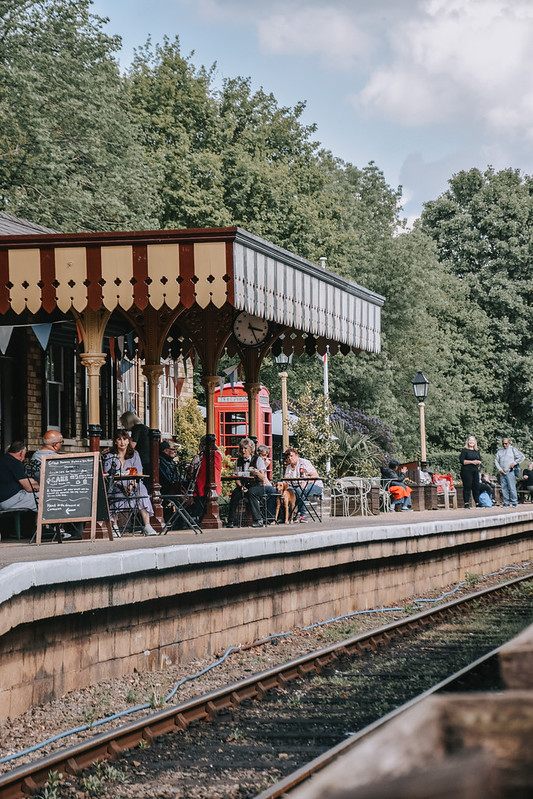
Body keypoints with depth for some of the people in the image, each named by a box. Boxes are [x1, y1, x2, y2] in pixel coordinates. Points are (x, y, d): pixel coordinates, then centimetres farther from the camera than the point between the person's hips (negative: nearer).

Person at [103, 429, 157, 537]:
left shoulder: (134, 455, 14)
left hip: (133, 486, 2)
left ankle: (146, 525, -37)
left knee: (142, 489, -31)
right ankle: (114, 526, -27)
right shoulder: (109, 456, 8)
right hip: (115, 486, -2)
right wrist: (118, 484, -19)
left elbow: (139, 475, 5)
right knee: (117, 492, -37)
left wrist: (132, 485, -16)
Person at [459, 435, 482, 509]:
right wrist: (472, 462, -14)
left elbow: (480, 460, 20)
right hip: (466, 471, -5)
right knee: (467, 487, -7)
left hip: (475, 470, 5)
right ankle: (466, 503, -7)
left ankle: (477, 503, 9)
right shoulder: (464, 450, 1)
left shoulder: (477, 451, 18)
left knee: (476, 486, 3)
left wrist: (478, 462, -3)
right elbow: (461, 461, -8)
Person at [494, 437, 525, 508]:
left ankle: (514, 503, -5)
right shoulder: (499, 451, 17)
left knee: (512, 488, -9)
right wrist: (500, 469, -2)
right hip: (502, 473, 4)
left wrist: (514, 463, -3)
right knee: (504, 488, 2)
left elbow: (522, 457, 5)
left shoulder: (513, 449, 7)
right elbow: (496, 461, 12)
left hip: (510, 472, -4)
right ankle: (506, 503, 6)